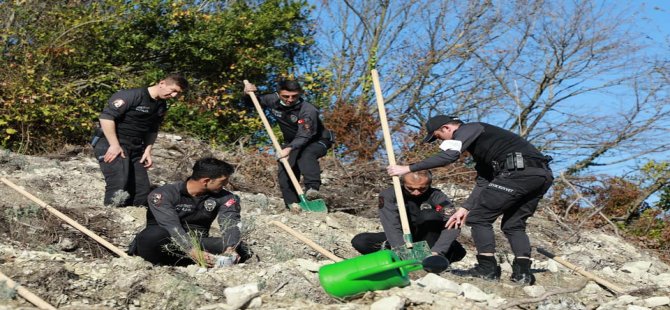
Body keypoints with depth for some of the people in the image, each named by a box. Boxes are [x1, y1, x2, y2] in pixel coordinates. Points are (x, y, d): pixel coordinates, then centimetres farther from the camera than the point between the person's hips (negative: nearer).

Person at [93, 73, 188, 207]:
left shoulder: (162, 106, 11)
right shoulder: (132, 96, -15)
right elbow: (106, 116, -20)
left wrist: (147, 151, 11)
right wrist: (114, 145, -22)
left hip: (136, 149, 8)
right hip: (111, 144, -8)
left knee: (142, 189, 3)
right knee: (118, 186, -22)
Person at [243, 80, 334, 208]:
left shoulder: (308, 110, -32)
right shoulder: (273, 100, -12)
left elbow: (304, 136, -38)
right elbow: (256, 102, 7)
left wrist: (289, 149, -54)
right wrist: (248, 93, -16)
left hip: (317, 141, -6)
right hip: (292, 142, 6)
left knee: (306, 155, -37)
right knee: (285, 170, -8)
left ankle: (312, 188, -44)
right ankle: (293, 204, -3)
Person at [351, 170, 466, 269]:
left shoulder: (436, 196, -19)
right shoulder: (389, 195, -18)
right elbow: (392, 227, -29)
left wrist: (435, 252, -44)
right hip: (401, 240, 2)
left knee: (429, 215, -30)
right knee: (359, 241, -20)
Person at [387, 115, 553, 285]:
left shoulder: (468, 129, 4)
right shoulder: (478, 142, 33)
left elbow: (448, 155, -15)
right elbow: (484, 181, 29)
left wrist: (408, 168, -13)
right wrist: (465, 208, 22)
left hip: (520, 170, -10)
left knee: (479, 218, 1)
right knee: (513, 225, 19)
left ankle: (487, 268, 1)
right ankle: (523, 271, 7)